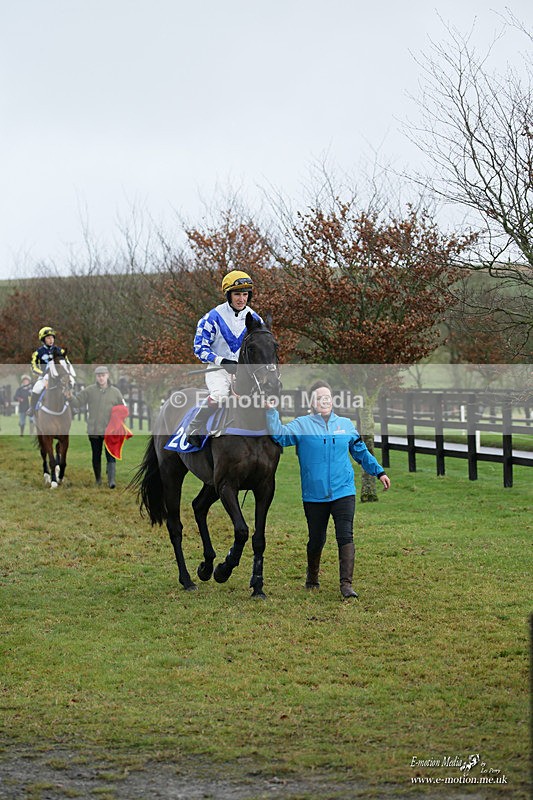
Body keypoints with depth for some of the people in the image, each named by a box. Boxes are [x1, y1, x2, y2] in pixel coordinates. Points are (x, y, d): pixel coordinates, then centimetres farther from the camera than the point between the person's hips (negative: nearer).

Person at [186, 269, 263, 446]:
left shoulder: (254, 319, 7)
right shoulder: (214, 317, -6)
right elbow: (200, 347, -6)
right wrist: (221, 361, -19)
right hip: (218, 369, -4)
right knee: (219, 395, -33)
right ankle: (194, 430, -17)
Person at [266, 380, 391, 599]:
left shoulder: (346, 425, 9)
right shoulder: (301, 425, 1)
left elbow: (361, 452, 20)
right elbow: (280, 435, -14)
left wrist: (379, 472, 21)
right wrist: (271, 411, -23)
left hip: (343, 492, 1)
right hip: (314, 495, -1)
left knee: (345, 536, -12)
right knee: (316, 539, 9)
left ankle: (346, 583, -14)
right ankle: (312, 577, 33)